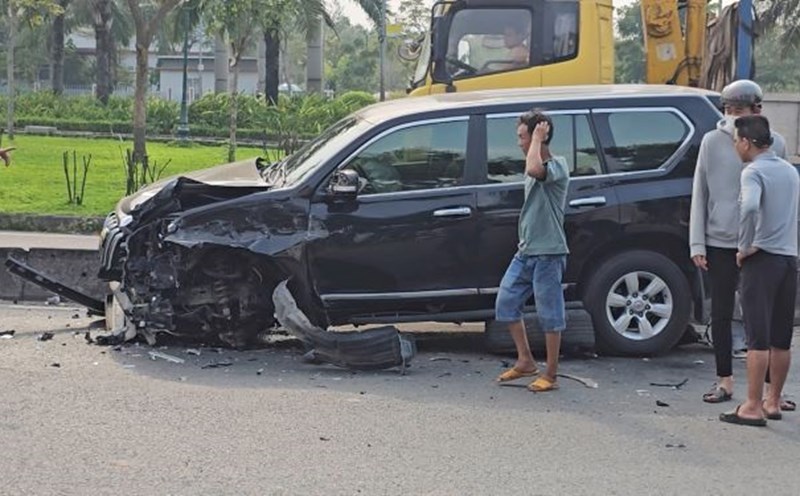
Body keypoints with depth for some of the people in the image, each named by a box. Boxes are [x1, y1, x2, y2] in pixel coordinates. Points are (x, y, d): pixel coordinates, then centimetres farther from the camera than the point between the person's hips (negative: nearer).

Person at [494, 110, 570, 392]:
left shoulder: (557, 166, -13)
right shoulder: (536, 168, 16)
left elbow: (534, 170, -36)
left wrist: (538, 138, -22)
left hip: (548, 254, -9)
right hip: (525, 252, 9)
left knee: (549, 314, -2)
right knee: (506, 303, 9)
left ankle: (550, 375, 6)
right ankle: (525, 361, 20)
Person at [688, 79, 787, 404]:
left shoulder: (775, 143, 2)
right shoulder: (713, 141, 1)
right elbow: (699, 194, 3)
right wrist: (697, 244, -1)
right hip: (720, 241, 1)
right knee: (721, 313, 7)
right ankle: (724, 382, 19)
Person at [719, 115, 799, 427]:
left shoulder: (754, 172, -11)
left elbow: (749, 207, -29)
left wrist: (745, 246, -18)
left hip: (763, 259, -8)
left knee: (758, 338, -6)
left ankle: (753, 408, -4)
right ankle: (773, 402, 21)